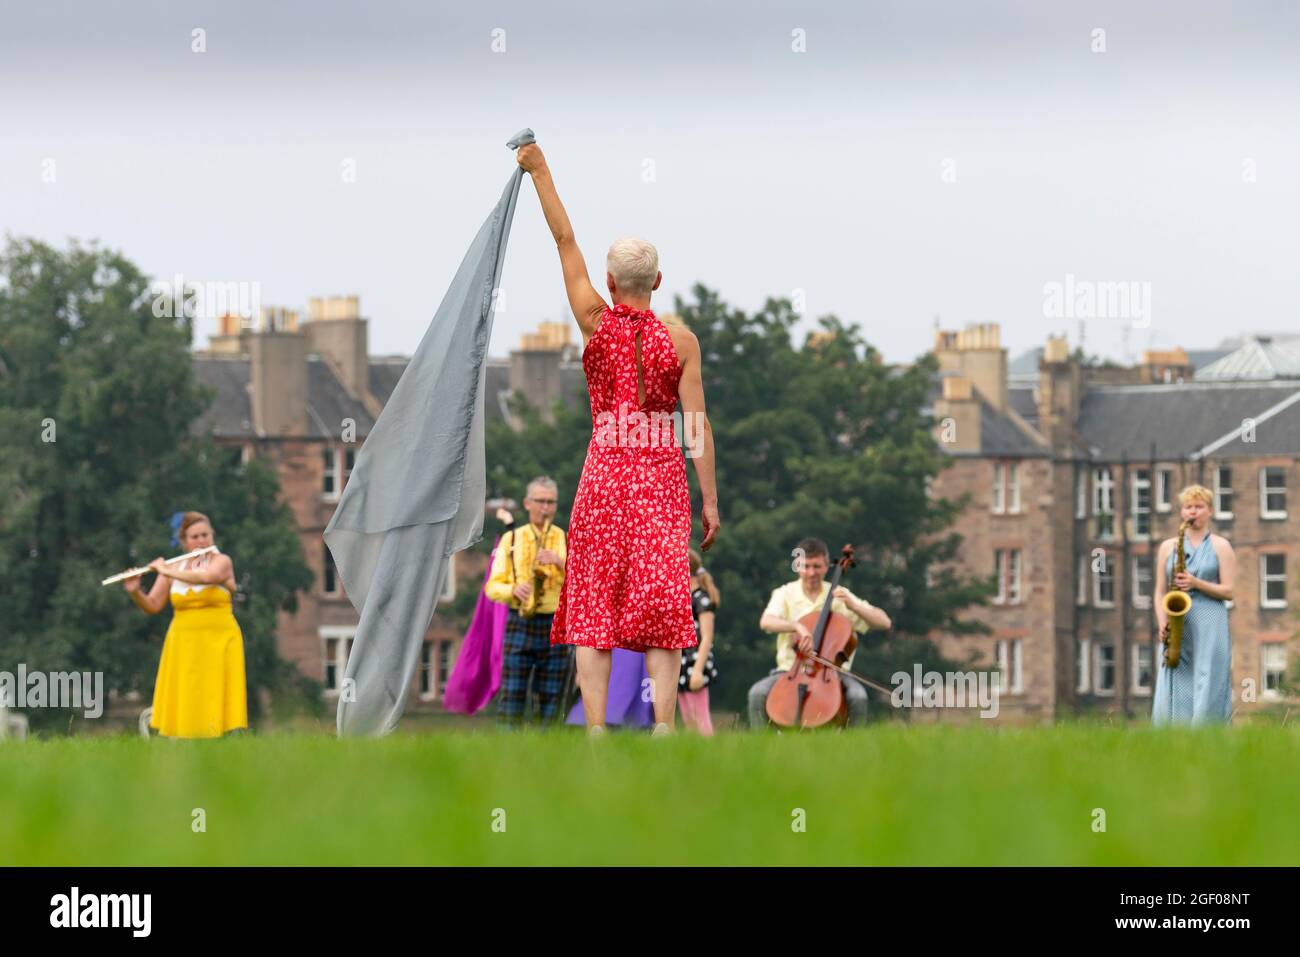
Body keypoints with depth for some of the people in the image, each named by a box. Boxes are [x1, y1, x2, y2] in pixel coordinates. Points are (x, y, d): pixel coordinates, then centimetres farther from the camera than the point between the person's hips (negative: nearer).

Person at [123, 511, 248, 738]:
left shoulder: (221, 561, -2)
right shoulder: (173, 569, 9)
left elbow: (205, 577, -24)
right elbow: (151, 607, 8)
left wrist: (167, 572, -18)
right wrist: (135, 592, -12)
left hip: (218, 643, -3)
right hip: (183, 645, 3)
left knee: (214, 698, -9)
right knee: (184, 702, -3)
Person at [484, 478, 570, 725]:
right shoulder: (511, 540, 13)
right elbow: (493, 587, 8)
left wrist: (560, 562, -20)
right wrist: (513, 590, -13)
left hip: (555, 628, 0)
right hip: (519, 624, 0)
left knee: (550, 697, -2)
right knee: (512, 695, -7)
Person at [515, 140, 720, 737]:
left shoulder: (596, 324, -4)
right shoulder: (681, 341, -4)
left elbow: (566, 242, 4)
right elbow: (697, 426, -6)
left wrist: (539, 171, 11)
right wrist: (710, 498, 1)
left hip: (604, 471, 0)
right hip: (663, 476, 0)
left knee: (593, 605, 2)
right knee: (661, 605, 0)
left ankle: (595, 728, -6)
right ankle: (663, 726, -8)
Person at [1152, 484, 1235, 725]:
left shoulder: (1220, 546, 7)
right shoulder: (1168, 547, 14)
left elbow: (1229, 591, 1)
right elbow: (1160, 592, 12)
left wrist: (1196, 583, -13)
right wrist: (1162, 624, -4)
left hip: (1210, 626, -2)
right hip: (1176, 627, 2)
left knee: (1207, 697, -9)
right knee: (1172, 698, -5)